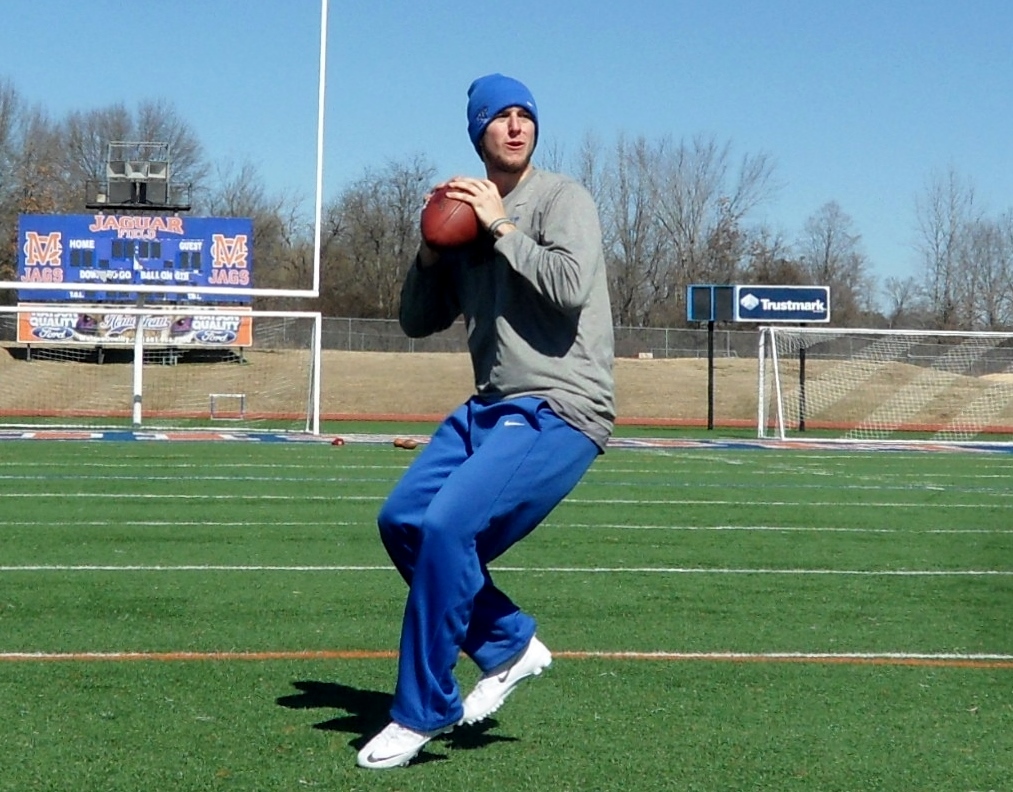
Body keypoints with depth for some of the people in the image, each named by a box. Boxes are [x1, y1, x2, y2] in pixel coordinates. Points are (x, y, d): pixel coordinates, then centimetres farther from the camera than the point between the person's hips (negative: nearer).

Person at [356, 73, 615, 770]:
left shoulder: (561, 198, -6)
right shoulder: (470, 217, 14)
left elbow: (570, 287, -24)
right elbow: (418, 321, 17)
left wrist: (500, 225, -15)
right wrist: (431, 249, 0)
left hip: (560, 411, -8)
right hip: (491, 407, 8)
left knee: (446, 526, -22)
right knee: (402, 522, 6)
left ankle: (422, 714, -10)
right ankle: (510, 645, 18)